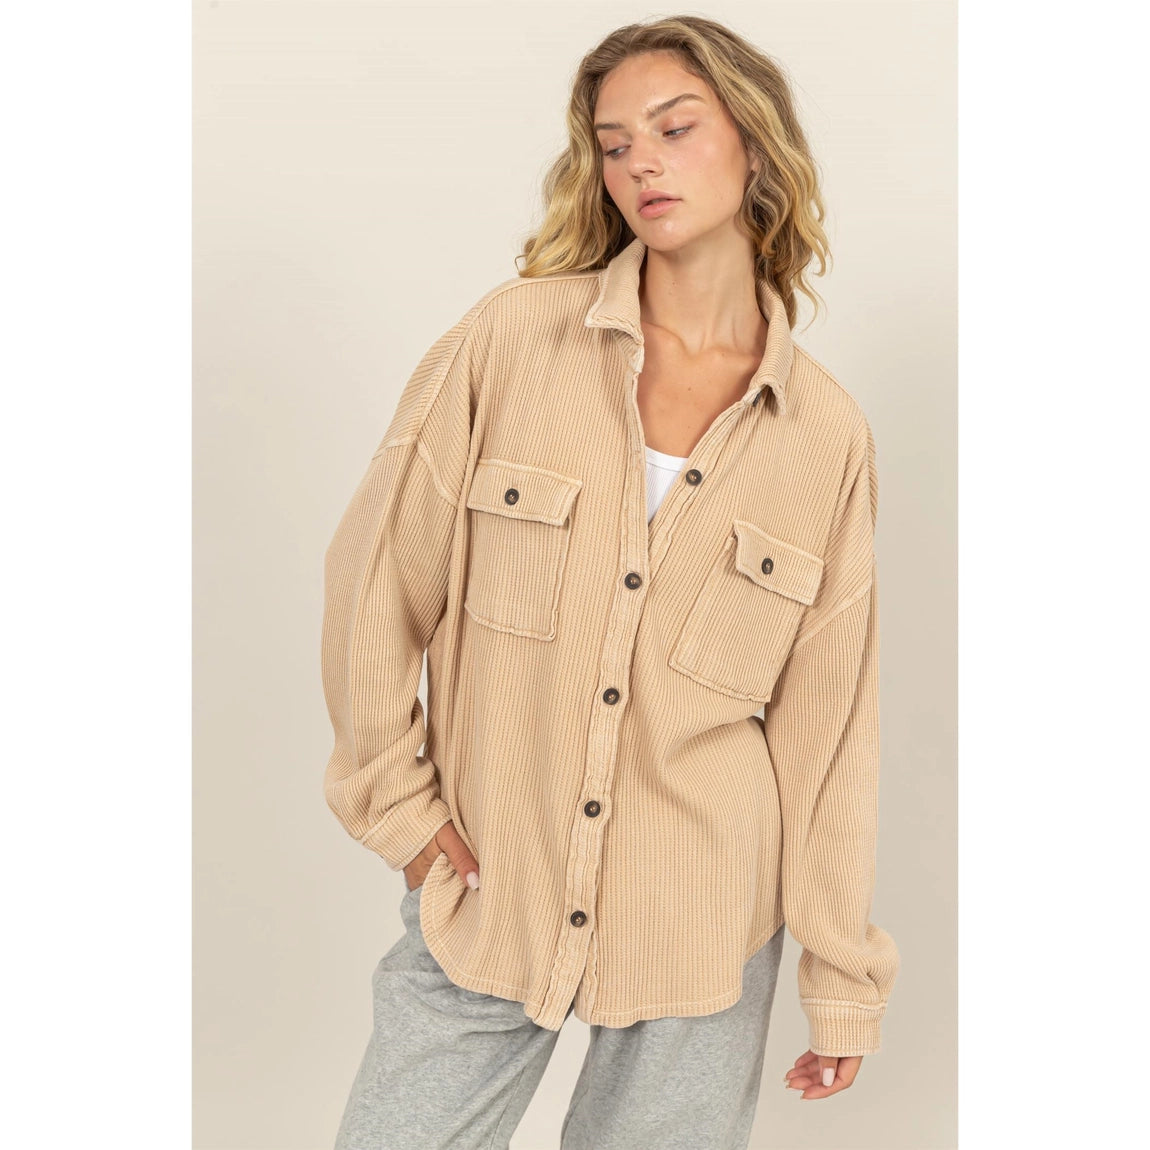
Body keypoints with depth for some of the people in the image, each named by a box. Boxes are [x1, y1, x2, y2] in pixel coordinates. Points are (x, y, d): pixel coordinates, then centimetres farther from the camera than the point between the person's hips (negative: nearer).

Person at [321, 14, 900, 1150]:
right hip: (482, 895, 0)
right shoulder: (514, 335, -6)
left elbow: (827, 724, 2)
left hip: (701, 927, 1)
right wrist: (399, 804, 0)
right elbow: (375, 575, 0)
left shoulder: (828, 435, -3)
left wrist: (842, 981, 5)